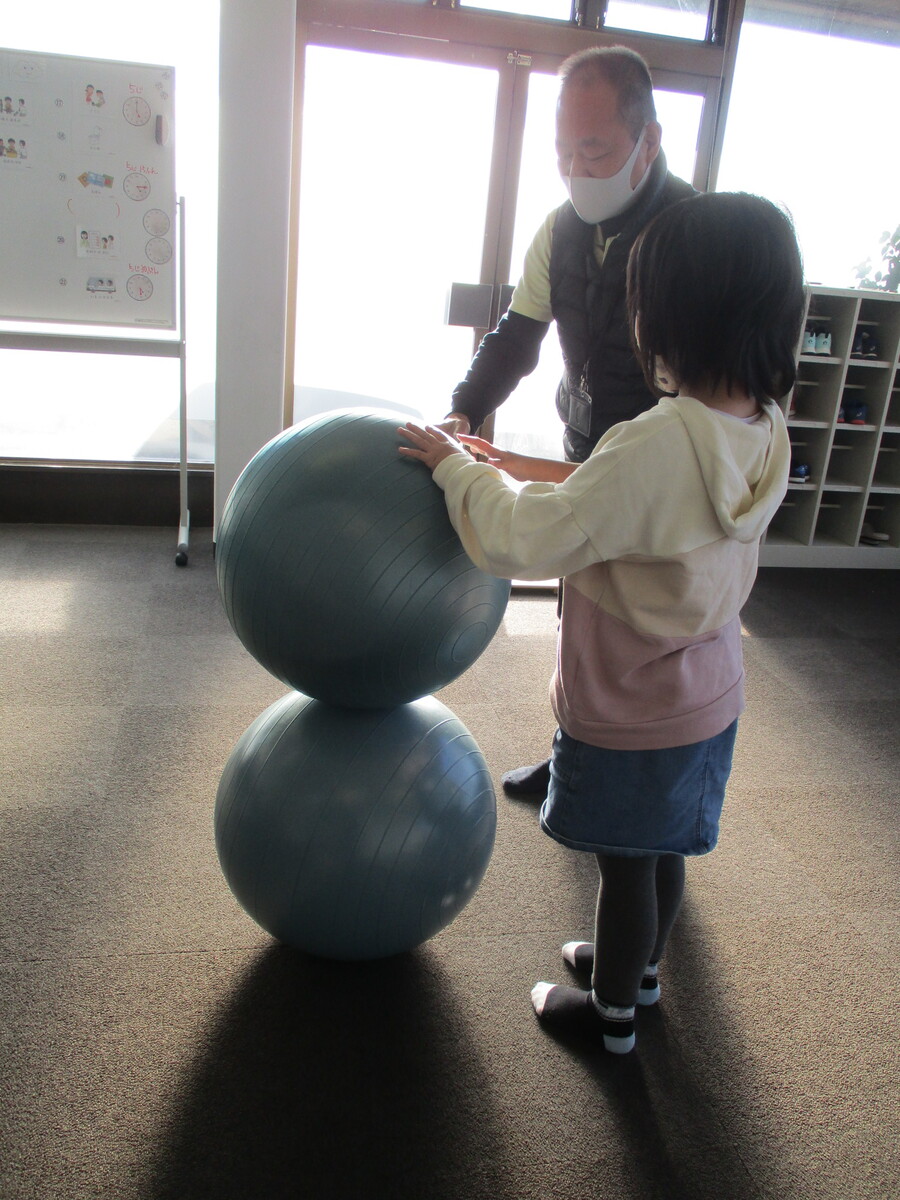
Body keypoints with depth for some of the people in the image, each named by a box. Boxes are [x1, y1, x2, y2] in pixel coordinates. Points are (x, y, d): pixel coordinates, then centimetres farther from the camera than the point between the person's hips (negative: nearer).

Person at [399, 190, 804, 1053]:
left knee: (624, 861, 15)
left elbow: (521, 539, -29)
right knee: (662, 851, 26)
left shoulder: (661, 443, -32)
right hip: (707, 697, 7)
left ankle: (613, 1010, 40)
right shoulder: (762, 431, -5)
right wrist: (513, 465, 4)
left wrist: (453, 464, -12)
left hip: (630, 712, -7)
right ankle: (640, 964, 51)